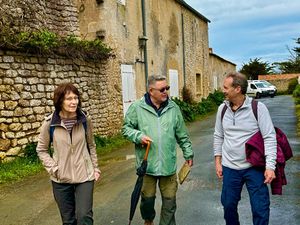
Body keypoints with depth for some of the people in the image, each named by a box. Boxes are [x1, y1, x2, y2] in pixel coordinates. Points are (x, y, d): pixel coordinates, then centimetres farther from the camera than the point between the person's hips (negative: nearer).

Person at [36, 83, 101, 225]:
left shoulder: (85, 120, -5)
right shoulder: (50, 123, -9)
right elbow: (41, 150, 2)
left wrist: (95, 168, 7)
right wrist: (53, 169, -8)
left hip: (85, 176, 0)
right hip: (61, 179, 0)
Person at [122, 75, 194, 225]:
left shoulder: (173, 108, 3)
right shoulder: (137, 107, -5)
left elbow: (182, 135, 10)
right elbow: (126, 128, 2)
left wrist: (188, 153, 13)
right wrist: (139, 136, -15)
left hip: (169, 164, 2)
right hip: (147, 164, -1)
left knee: (169, 201, 8)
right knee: (147, 198, 13)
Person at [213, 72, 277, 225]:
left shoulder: (258, 108, -12)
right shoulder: (222, 109, 1)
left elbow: (269, 138, -11)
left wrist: (270, 166, -16)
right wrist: (217, 161, 8)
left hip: (254, 167, -3)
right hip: (230, 168, 4)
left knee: (260, 209, 3)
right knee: (228, 205, 13)